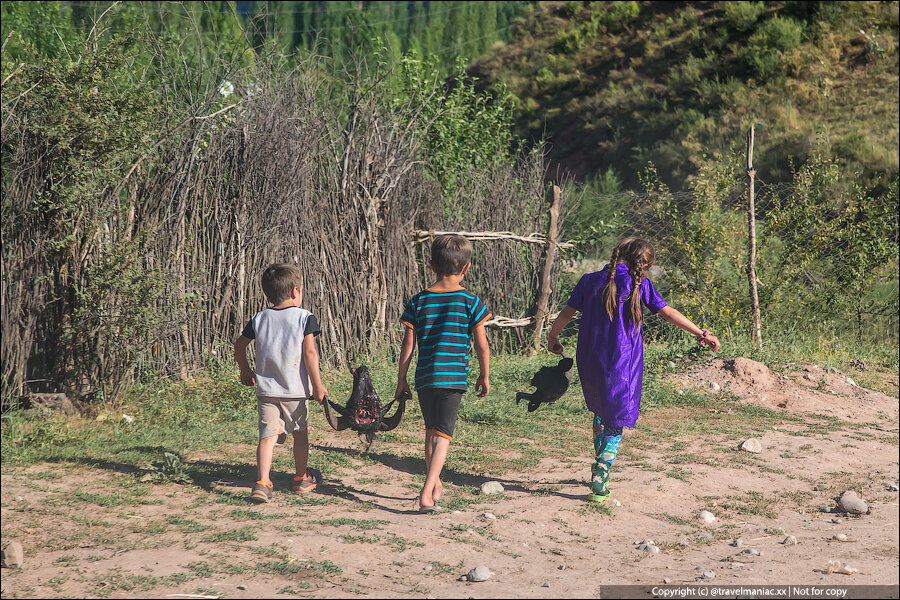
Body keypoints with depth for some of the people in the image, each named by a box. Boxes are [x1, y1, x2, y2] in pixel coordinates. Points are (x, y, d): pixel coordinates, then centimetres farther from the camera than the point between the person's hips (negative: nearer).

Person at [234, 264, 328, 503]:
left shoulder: (259, 319, 6)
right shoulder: (305, 317, -6)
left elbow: (239, 346, 13)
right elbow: (310, 353, -12)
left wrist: (245, 371, 29)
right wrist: (318, 385, -7)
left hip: (266, 389, 2)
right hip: (296, 390, -2)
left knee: (268, 435, -1)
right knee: (300, 433, 17)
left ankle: (262, 483, -16)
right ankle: (301, 478, 32)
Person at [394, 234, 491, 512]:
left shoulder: (418, 301, 3)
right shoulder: (470, 301, -2)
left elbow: (408, 344, 3)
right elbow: (482, 345, 0)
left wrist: (401, 379, 10)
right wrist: (484, 377, 14)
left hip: (424, 377, 3)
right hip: (453, 376, -3)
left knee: (431, 431, 19)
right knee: (443, 433, -5)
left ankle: (435, 483, 34)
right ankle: (427, 493, -18)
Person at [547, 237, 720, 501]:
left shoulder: (590, 281, 3)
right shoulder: (639, 285, -4)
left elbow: (566, 313, 7)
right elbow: (668, 313, -3)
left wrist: (552, 337, 24)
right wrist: (701, 334, 4)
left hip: (590, 358, 3)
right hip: (623, 362, -3)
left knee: (600, 411, 25)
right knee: (616, 420, 4)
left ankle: (599, 467, 28)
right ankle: (599, 480, -8)